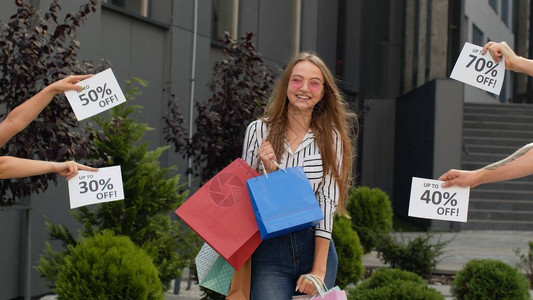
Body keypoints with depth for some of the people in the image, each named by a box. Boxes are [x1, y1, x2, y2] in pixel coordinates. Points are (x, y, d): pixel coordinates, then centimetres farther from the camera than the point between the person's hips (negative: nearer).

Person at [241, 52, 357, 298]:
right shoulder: (259, 130, 2)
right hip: (268, 250, -1)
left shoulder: (331, 138, 4)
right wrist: (268, 170, -14)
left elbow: (327, 201, -3)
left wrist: (318, 270, -10)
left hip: (315, 247, 1)